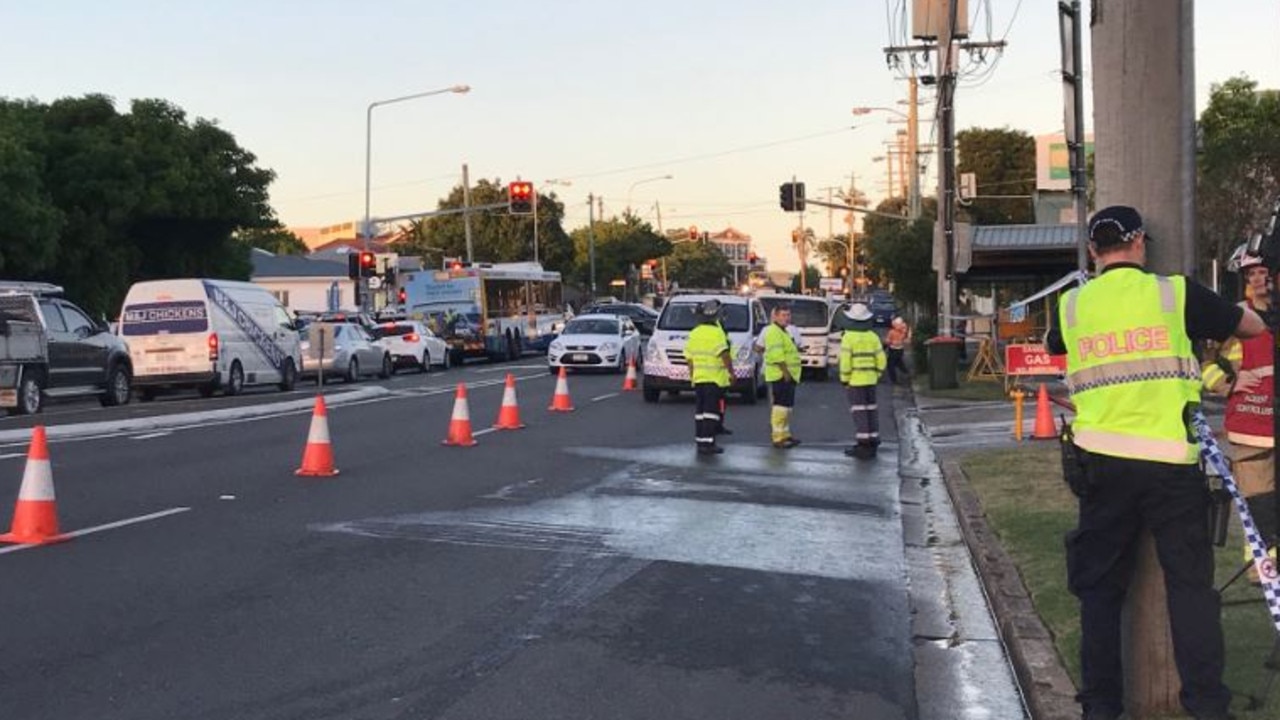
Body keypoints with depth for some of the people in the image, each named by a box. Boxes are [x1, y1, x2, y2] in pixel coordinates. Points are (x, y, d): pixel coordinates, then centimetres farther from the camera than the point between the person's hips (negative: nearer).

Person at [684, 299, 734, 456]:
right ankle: (707, 443, -10)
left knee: (700, 410, 13)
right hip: (714, 378, -7)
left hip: (698, 378, 7)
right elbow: (724, 355, -18)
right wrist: (731, 371, -11)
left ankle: (700, 441, 16)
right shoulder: (716, 333, -12)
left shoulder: (693, 334, 11)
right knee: (711, 411, -7)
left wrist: (692, 376, 23)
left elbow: (689, 359, 15)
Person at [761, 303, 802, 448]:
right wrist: (785, 372, -25)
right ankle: (778, 438, -13)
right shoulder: (774, 332, -14)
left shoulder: (783, 332, 21)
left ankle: (785, 435, 24)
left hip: (787, 376, 11)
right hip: (780, 376, -11)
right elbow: (777, 355, -23)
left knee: (788, 406, 15)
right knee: (781, 406, -12)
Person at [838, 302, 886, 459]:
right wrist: (876, 375, 16)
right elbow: (881, 360, 5)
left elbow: (845, 361, -14)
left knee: (859, 411, -3)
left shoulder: (848, 337, -10)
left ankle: (863, 445, -4)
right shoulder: (873, 337, 4)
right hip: (870, 380, 5)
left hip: (855, 380, -5)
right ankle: (873, 442, 16)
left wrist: (844, 379, -5)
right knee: (871, 410, 11)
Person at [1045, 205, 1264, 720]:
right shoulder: (1177, 294, -2)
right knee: (1190, 583, 8)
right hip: (1172, 463, -2)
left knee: (1099, 585, 11)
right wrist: (1212, 323, 31)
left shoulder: (1071, 306, 4)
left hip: (1102, 463, 2)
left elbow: (1052, 345, 26)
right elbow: (1253, 326, 11)